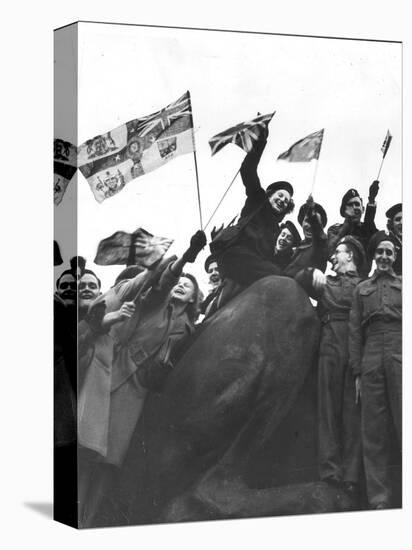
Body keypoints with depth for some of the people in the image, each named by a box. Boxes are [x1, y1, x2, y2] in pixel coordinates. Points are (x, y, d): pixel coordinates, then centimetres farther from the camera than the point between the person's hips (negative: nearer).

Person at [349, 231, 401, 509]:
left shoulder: (404, 284, 15)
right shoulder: (362, 289, 20)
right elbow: (355, 330, 15)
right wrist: (357, 370, 6)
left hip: (400, 354, -2)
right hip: (372, 358, 2)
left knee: (404, 422, -7)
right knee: (374, 432, 0)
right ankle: (380, 499, 3)